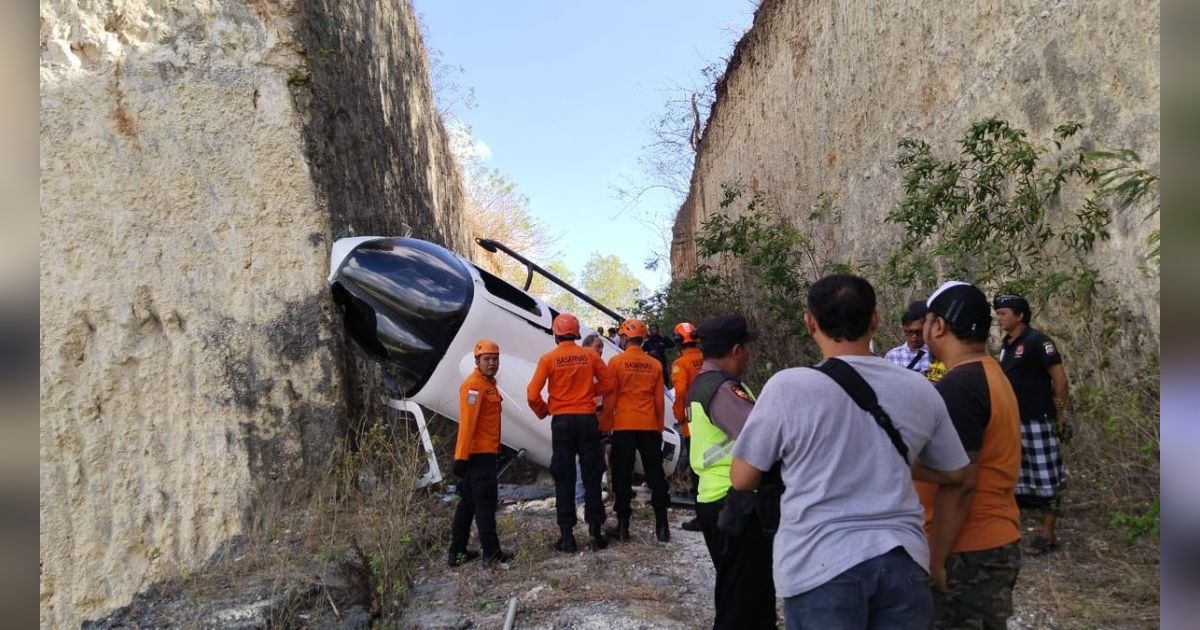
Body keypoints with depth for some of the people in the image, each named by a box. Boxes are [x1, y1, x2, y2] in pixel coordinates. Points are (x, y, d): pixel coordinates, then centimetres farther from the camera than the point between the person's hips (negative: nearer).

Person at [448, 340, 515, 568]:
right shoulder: (474, 385, -15)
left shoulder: (488, 384, 16)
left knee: (468, 501, 13)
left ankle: (457, 551, 20)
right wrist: (461, 457, -23)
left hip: (485, 452, 10)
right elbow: (467, 423, -20)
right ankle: (491, 553, 1)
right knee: (485, 501, -5)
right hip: (479, 453, -10)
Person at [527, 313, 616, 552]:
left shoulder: (548, 359, -6)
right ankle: (595, 532, 11)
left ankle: (567, 535, 7)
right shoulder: (590, 356, 0)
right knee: (592, 476, 9)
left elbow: (533, 394, -8)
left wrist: (543, 411, 10)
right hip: (588, 419, 2)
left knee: (564, 478, 6)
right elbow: (608, 384, 5)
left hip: (562, 421, -1)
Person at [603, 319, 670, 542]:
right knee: (655, 475, 8)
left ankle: (623, 525, 6)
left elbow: (610, 398, -5)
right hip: (649, 427, 2)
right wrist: (660, 428, 16)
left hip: (623, 427, -2)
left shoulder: (616, 362, -5)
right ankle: (662, 525, 7)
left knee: (622, 476, 5)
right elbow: (659, 401, 6)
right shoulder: (655, 364, 4)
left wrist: (606, 425, 5)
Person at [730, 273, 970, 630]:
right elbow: (954, 473, 15)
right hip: (902, 560, 4)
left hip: (820, 565, -4)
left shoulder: (787, 387, -12)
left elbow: (742, 480, -4)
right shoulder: (920, 389, 2)